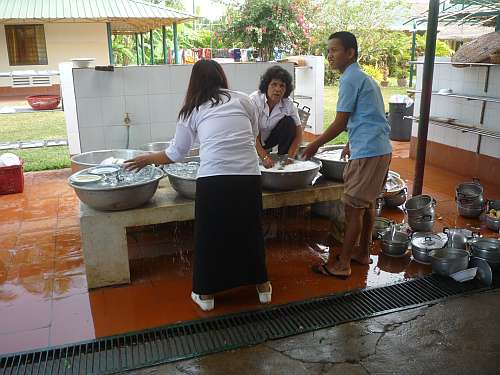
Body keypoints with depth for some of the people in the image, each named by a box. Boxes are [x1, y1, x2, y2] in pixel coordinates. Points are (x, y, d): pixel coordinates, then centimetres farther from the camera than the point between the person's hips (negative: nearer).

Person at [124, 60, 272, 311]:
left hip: (213, 178, -2)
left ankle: (206, 294, 26)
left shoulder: (192, 110, 11)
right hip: (248, 175, 2)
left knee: (209, 234, 13)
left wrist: (147, 159, 31)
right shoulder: (243, 100, 14)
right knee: (251, 229, 17)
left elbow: (176, 153, 16)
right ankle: (262, 286, 31)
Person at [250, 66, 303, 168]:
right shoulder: (254, 100, -25)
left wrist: (290, 157, -30)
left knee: (288, 122, -23)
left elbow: (298, 133, -16)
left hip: (270, 138, 3)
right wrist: (264, 157, -40)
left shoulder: (288, 103, -16)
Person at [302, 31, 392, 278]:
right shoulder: (363, 78, 18)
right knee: (367, 203, 18)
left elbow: (340, 123, -13)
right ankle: (363, 252, 30)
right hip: (381, 149, 10)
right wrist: (352, 143, 32)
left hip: (367, 153, -10)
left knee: (354, 208, -4)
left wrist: (315, 145, -2)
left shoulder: (350, 79, -12)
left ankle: (342, 264, 5)